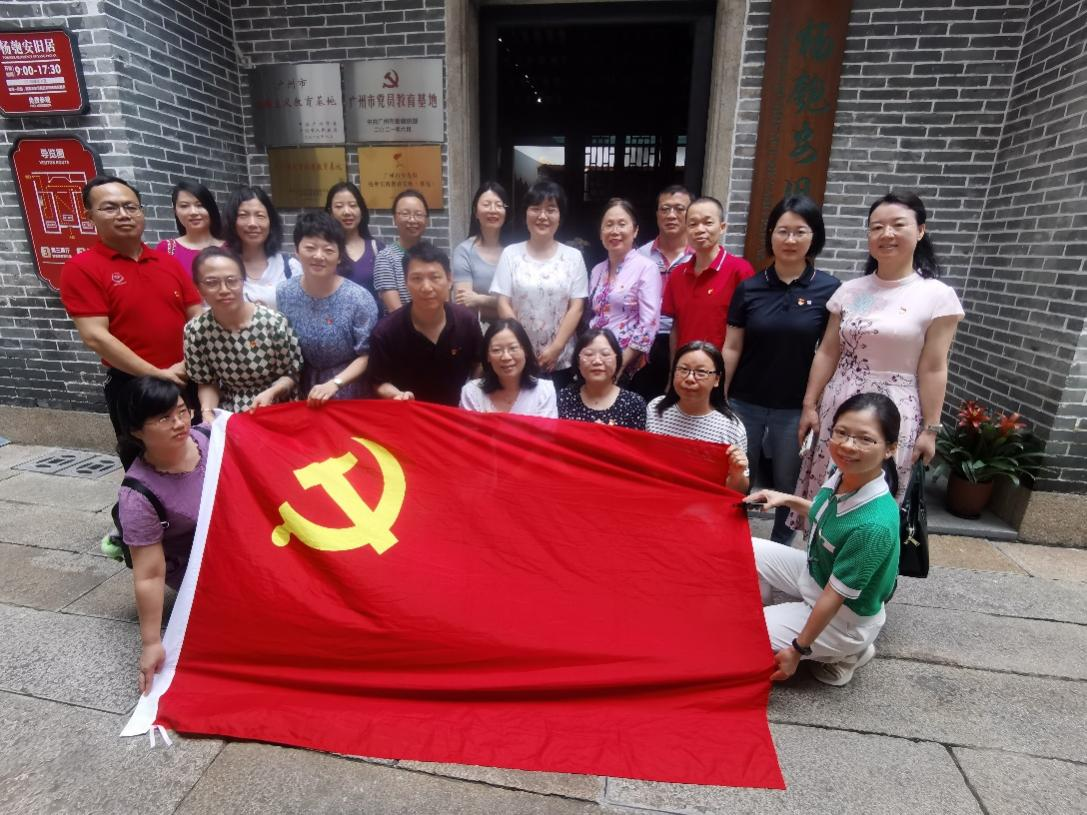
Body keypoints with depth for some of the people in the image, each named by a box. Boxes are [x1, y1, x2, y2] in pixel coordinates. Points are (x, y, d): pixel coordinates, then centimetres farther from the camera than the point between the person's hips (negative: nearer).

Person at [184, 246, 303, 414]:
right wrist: (207, 412, -12)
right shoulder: (195, 330, -6)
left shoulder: (273, 322, -15)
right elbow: (206, 382, 5)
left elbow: (292, 373, -5)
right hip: (227, 416, 2)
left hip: (275, 412, -2)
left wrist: (270, 393, -21)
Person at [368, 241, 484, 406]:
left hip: (457, 412, 3)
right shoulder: (386, 331, -16)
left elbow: (478, 366, 7)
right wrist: (397, 395, -22)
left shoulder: (468, 320, -9)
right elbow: (380, 382, -4)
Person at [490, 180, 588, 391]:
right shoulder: (510, 254, 3)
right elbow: (503, 304, -1)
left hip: (560, 360, 0)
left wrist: (556, 348, -10)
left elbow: (577, 307, -1)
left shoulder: (573, 256, 3)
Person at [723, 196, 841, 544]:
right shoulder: (749, 288, -1)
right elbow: (732, 348, 2)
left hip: (796, 408, -1)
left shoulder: (829, 289, -4)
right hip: (745, 403, 1)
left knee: (788, 484, 13)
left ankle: (780, 549, 35)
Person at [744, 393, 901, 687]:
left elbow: (834, 597, -26)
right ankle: (761, 614, 22)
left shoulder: (874, 526, -36)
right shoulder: (843, 473, -15)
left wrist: (798, 649, -16)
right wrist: (788, 500, 0)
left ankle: (844, 653, 8)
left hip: (844, 618, -7)